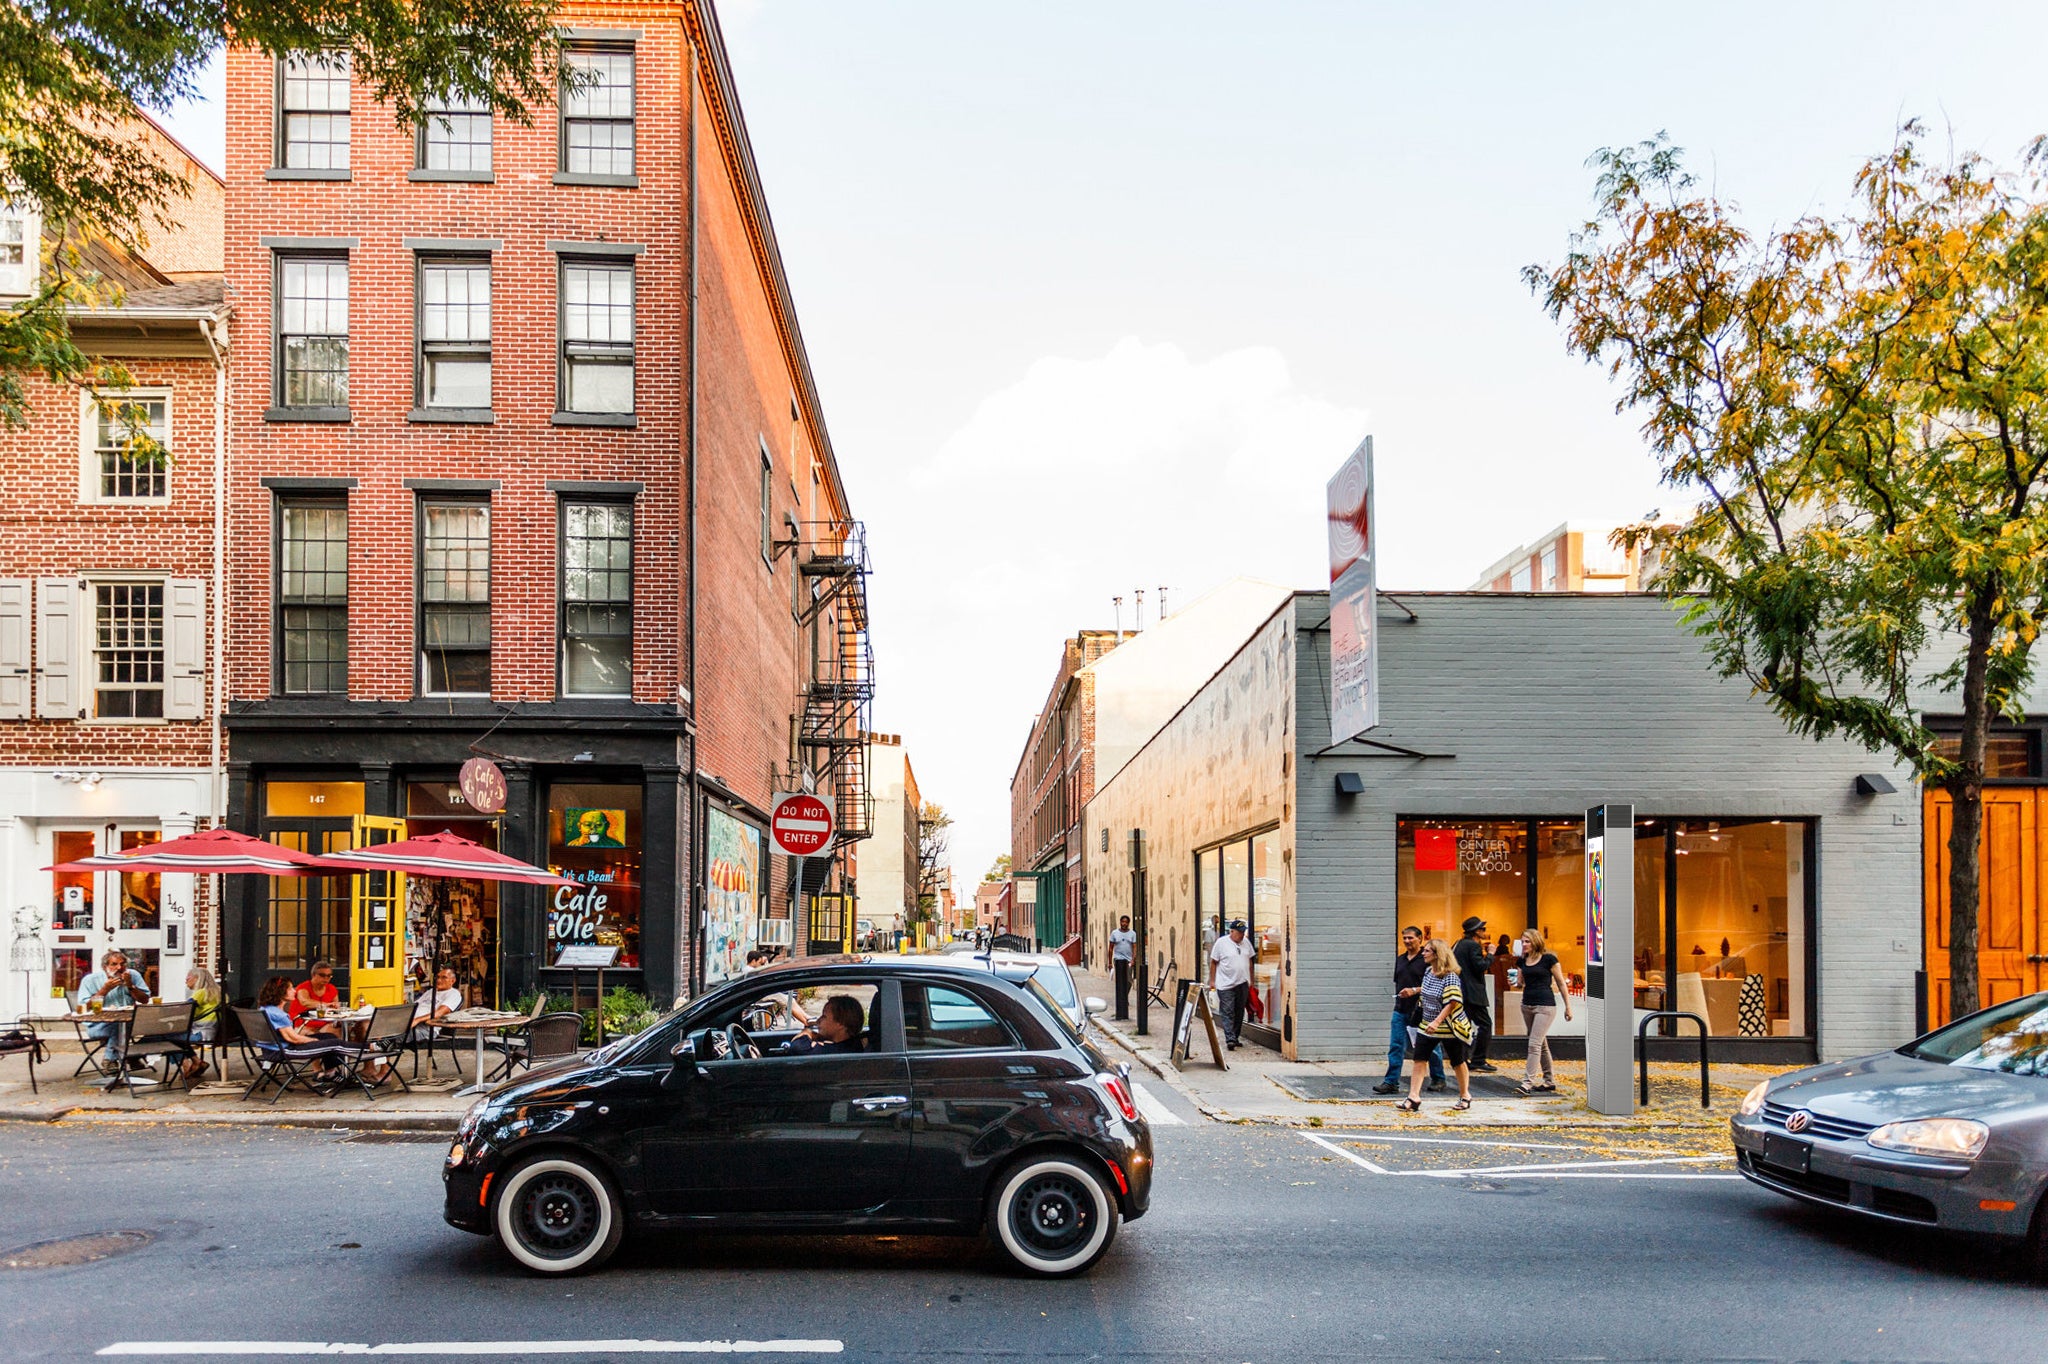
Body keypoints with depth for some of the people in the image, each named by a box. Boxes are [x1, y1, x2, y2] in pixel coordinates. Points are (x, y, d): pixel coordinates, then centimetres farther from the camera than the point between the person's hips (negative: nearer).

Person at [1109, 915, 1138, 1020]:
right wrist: (1110, 961, 4)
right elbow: (1111, 948, 8)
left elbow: (1134, 947, 2)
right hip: (1118, 959, -2)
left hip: (1128, 960, 2)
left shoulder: (1132, 934, 7)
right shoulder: (1115, 933, 5)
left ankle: (1125, 998, 28)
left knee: (1128, 982, 6)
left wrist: (1133, 960, -12)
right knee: (1120, 982, -11)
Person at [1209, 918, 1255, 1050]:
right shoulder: (1221, 942, -7)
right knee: (1228, 1013, -9)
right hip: (1226, 985, -5)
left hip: (1243, 984, 5)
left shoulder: (1246, 943, 8)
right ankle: (1230, 1039, -14)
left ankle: (1235, 1038, 19)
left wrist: (1251, 980, 17)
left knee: (1239, 1013, 9)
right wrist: (1212, 981, -4)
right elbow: (1213, 962, -2)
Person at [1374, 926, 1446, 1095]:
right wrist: (1398, 994, 12)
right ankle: (1391, 1082, 0)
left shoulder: (1427, 959, -7)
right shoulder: (1400, 958, 14)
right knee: (1395, 1046, -1)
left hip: (1421, 1010, -6)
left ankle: (1438, 1079, 23)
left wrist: (1415, 990, -21)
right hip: (1401, 1009, 6)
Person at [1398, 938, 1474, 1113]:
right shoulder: (1427, 972, 5)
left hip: (1449, 1027, -7)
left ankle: (1465, 1096, 28)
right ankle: (1413, 1097, -4)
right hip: (1427, 1026, 7)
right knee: (1418, 1059, -4)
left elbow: (1453, 1003, -24)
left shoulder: (1450, 977, -19)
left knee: (1458, 1062, 10)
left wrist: (1437, 1021, -29)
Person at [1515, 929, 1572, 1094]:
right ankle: (1550, 1081, 23)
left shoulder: (1548, 959, -8)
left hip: (1545, 1006, -7)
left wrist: (1568, 1007, -4)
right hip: (1527, 1005, 7)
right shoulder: (1523, 961, 9)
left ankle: (1528, 1082, -15)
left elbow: (1561, 983, -4)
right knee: (1541, 1044, 14)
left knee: (1534, 1044, -13)